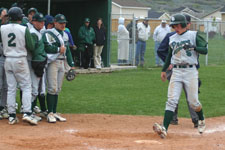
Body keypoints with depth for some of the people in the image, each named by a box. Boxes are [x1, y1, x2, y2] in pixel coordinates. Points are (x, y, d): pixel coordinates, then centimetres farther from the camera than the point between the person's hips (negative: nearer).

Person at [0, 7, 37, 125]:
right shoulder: (24, 29, -11)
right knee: (26, 87, 4)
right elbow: (31, 47, -7)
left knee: (11, 88, 9)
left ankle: (11, 116, 8)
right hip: (20, 60, -4)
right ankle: (27, 113, -7)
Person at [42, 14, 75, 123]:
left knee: (58, 89, 8)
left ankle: (54, 112, 12)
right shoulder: (49, 33, -6)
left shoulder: (65, 35, 19)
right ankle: (50, 113, -6)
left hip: (62, 63, 7)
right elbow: (47, 47, -19)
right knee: (52, 88, -10)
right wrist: (59, 49, -11)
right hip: (53, 62, -7)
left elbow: (67, 50, 21)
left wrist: (71, 64, 15)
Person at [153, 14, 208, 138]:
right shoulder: (172, 39, 14)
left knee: (193, 102, 1)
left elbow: (205, 50, -6)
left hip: (190, 71, -3)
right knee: (171, 101, -9)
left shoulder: (193, 35, 0)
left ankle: (201, 120, 33)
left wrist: (193, 47, -23)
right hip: (176, 72, 3)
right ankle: (164, 129, -19)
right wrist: (164, 70, 23)